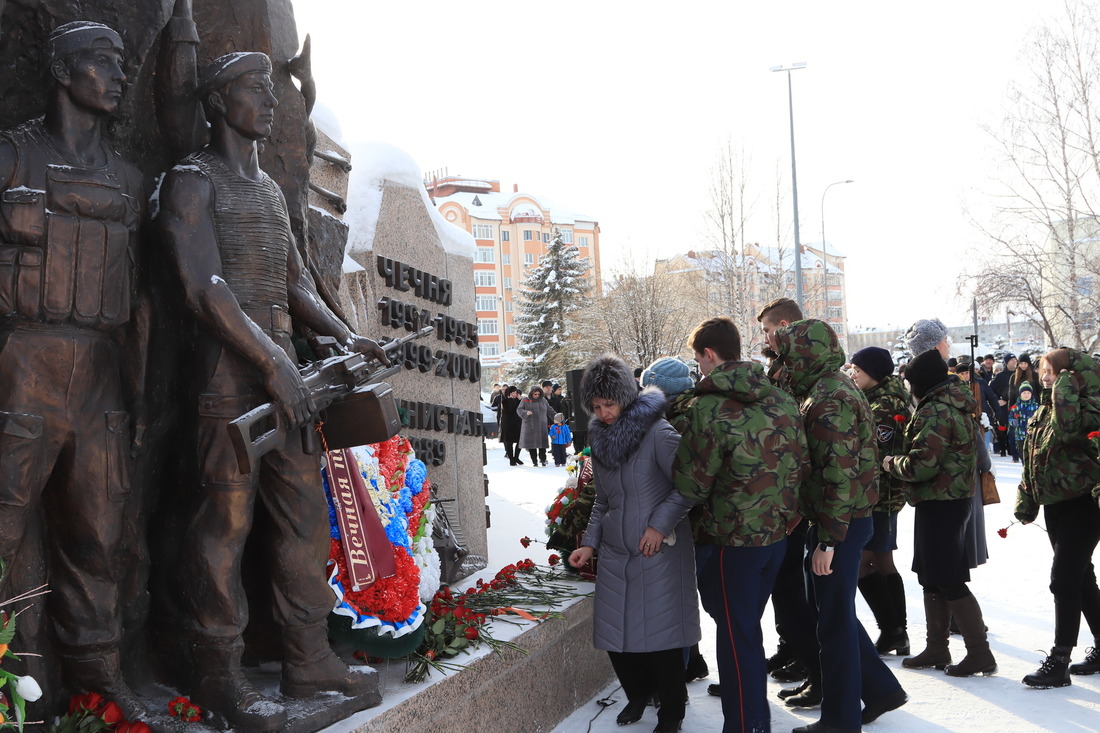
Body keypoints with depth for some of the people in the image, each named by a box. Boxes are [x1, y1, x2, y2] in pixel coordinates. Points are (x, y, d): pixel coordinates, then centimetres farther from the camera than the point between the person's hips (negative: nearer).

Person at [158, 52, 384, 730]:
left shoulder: (272, 190, 23)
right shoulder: (194, 180, -3)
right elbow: (204, 285, -14)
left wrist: (343, 336, 8)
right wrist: (269, 360, -21)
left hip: (281, 365, 8)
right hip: (229, 368, -8)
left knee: (306, 509, 7)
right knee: (227, 517, -6)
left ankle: (309, 658, 16)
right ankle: (219, 673, 4)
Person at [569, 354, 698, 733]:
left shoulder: (656, 432, -12)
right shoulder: (600, 439, 9)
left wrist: (660, 524, -16)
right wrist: (590, 543, 10)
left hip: (659, 551, -6)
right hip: (615, 552, 6)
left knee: (660, 633, -1)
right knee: (614, 633, 8)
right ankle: (637, 695, 33)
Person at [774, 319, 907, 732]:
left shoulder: (829, 400, -20)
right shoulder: (832, 388, 13)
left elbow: (839, 474, -25)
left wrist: (828, 540, -24)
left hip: (838, 526, -10)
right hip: (849, 521, 10)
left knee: (835, 621, 2)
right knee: (836, 615, 20)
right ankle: (881, 690, 30)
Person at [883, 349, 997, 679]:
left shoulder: (935, 412, -20)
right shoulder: (957, 403, 12)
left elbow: (922, 465, -26)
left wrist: (891, 463, -6)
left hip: (939, 502, -10)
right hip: (957, 496, 10)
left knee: (948, 582, -4)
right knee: (931, 577, 16)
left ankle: (980, 653, 2)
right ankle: (936, 649, 24)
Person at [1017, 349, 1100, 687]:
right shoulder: (1043, 410, 11)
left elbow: (1066, 430, -39)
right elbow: (1032, 460, 16)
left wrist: (1066, 383, -28)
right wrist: (1026, 502, 16)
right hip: (1055, 504, 9)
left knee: (1064, 579, -9)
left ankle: (1059, 661, -3)